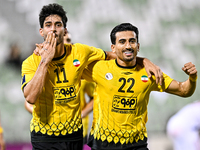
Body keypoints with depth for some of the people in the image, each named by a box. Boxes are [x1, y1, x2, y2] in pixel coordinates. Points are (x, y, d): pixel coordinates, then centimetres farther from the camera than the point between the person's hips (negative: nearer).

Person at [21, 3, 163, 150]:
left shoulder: (79, 52, -2)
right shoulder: (31, 63, -10)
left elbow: (111, 55, 14)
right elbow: (30, 97, -25)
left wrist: (145, 61, 6)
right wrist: (45, 61, -22)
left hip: (74, 133, 2)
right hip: (43, 136, -2)